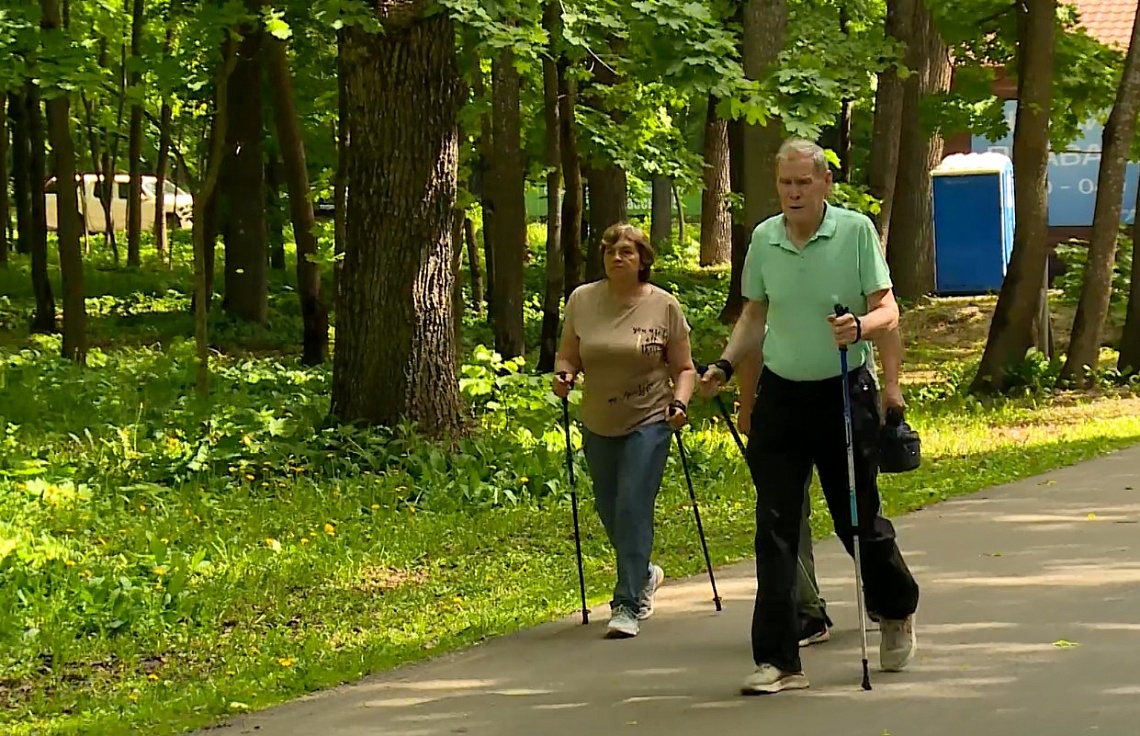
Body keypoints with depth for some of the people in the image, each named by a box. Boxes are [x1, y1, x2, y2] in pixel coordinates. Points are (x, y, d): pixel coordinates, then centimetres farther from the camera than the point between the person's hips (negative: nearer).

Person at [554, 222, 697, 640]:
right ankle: (644, 574, 41)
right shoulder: (581, 301, 1)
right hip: (598, 425, 4)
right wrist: (563, 374, -12)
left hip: (649, 421, -4)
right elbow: (568, 355, 9)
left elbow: (684, 368, 1)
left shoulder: (664, 306, -4)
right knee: (609, 511, 14)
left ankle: (628, 605, -8)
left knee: (633, 509, -12)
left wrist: (679, 403, -16)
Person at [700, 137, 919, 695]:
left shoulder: (856, 231, -6)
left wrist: (861, 326, -29)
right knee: (774, 529, -3)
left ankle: (897, 612, 37)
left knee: (858, 519, 7)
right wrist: (725, 366, 3)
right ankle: (778, 661, 0)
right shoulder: (763, 239, 4)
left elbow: (886, 309, -8)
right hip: (780, 395, 3)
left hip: (844, 393, -3)